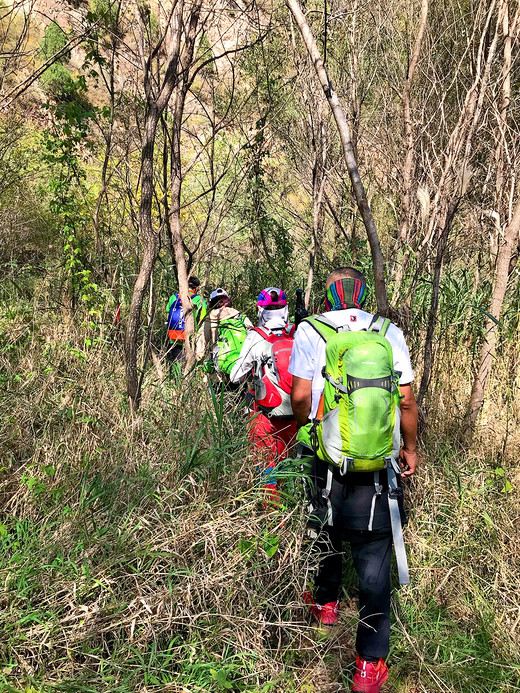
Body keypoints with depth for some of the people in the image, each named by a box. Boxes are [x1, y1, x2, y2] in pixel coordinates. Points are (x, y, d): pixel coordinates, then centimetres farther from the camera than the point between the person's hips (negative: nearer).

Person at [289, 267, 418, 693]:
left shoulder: (310, 330, -5)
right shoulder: (389, 333, -3)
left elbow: (300, 397, -9)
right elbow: (406, 400, -2)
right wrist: (410, 448, 13)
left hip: (327, 462, 1)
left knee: (327, 537, 26)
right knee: (374, 561, 7)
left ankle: (326, 604, 48)